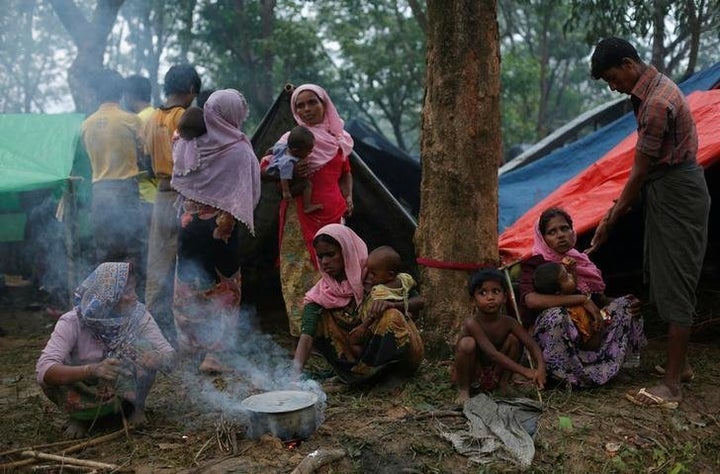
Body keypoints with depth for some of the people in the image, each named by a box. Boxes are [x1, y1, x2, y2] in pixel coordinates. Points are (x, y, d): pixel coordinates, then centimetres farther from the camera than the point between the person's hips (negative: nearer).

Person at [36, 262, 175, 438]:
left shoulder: (138, 314, -18)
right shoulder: (72, 322, -25)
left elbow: (169, 353, -20)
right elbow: (44, 370, -37)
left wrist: (158, 359, -45)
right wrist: (91, 370, -53)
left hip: (125, 388, 1)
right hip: (85, 390, -1)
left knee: (145, 348, -25)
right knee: (53, 378, -30)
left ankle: (135, 406, 0)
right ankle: (81, 416, 1)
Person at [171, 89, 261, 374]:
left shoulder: (188, 145, -2)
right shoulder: (241, 151, -13)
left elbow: (179, 182, 10)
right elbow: (251, 194, -10)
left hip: (189, 225, 4)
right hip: (223, 228, -4)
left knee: (189, 286, 17)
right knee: (224, 291, 7)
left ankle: (189, 344, 30)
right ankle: (214, 353, 7)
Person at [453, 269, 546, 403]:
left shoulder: (508, 322, -12)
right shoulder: (472, 323, -28)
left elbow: (532, 345, -19)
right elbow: (492, 353, -36)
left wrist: (540, 368, -39)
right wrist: (524, 371, -39)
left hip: (494, 371, 4)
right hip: (471, 372, -4)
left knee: (514, 339, -14)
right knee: (467, 343, -33)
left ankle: (503, 383, 3)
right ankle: (463, 390, -13)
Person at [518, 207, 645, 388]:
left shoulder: (581, 262, 9)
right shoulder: (535, 264, -10)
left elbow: (600, 300, 15)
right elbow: (530, 299, -30)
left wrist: (630, 305, -7)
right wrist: (583, 300, -29)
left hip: (586, 333, 6)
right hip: (546, 337, -6)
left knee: (625, 304, -3)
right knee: (555, 314, -37)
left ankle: (605, 366, -10)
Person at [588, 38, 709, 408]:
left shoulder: (656, 103, -24)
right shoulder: (651, 87, 8)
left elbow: (640, 171, -19)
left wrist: (610, 222, -10)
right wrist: (620, 203, 14)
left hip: (677, 195, -10)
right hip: (667, 190, 10)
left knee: (674, 286, -7)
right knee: (663, 280, 16)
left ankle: (672, 385, 0)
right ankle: (680, 364, 29)